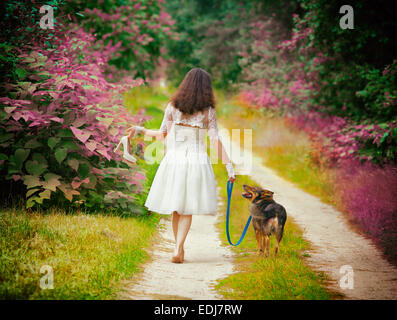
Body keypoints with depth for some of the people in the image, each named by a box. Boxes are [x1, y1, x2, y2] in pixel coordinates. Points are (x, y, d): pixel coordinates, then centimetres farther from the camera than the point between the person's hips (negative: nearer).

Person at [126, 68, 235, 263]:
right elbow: (215, 141, -5)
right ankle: (178, 248, -7)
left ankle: (179, 247, 18)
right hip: (197, 161, -1)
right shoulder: (208, 111, -1)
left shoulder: (173, 106, 1)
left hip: (174, 160, 1)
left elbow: (162, 135, 4)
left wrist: (140, 130, 20)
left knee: (176, 208, 13)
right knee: (187, 209, 6)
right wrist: (229, 165, -2)